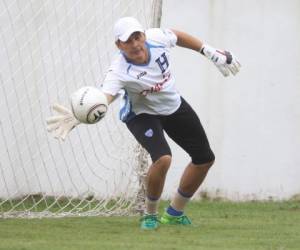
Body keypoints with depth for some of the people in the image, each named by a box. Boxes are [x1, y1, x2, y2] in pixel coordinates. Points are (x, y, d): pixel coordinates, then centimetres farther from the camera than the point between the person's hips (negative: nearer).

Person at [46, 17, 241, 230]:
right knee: (163, 158, -31)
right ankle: (150, 215, -5)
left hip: (174, 105, 6)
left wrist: (211, 53, 5)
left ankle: (175, 213, 28)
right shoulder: (120, 71, -37)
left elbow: (179, 36, -1)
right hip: (142, 115, -6)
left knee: (205, 159, 10)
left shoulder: (156, 37, -25)